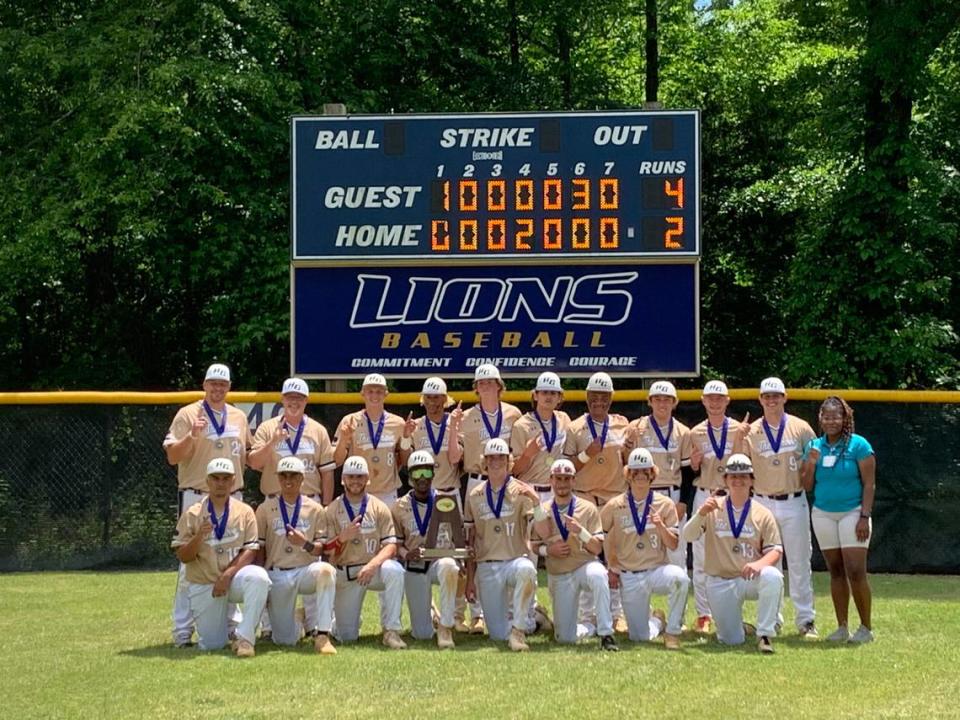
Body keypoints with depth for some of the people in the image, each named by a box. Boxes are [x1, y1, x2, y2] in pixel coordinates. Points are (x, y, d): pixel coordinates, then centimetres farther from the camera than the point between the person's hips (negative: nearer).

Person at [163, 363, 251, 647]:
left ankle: (230, 622, 20)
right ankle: (182, 630, -4)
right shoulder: (188, 415, -3)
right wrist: (191, 436, -26)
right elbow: (172, 456, -10)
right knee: (191, 564, -8)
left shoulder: (238, 417, 13)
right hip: (196, 497, -5)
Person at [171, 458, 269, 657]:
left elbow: (250, 551, -5)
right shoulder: (192, 514, 0)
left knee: (258, 577, -35)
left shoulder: (244, 512, 1)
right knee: (212, 645, -3)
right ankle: (222, 622, 33)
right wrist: (199, 536, -22)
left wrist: (228, 575, -18)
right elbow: (182, 557, -3)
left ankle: (245, 638, -28)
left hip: (235, 577, 0)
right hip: (202, 586, 0)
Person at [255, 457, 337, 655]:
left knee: (326, 570, -37)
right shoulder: (265, 509, 7)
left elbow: (321, 548, 3)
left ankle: (321, 634, -30)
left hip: (306, 570, 0)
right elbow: (259, 549, 5)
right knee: (285, 640, -9)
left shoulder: (315, 509, 7)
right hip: (276, 575, 0)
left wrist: (306, 544, -19)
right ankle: (297, 622, 30)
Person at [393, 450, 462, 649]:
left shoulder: (446, 502, 3)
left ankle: (445, 627, -28)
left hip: (442, 560, -1)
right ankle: (425, 616, 34)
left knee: (449, 567, -42)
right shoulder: (400, 507, 3)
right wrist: (406, 554, -16)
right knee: (422, 634, -6)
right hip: (415, 567, 1)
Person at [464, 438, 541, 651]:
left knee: (526, 569, -41)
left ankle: (518, 629, -26)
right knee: (499, 634, -4)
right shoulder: (475, 496, 9)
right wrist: (470, 579, 9)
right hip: (487, 567, 2)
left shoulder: (521, 492, 1)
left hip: (516, 559, -2)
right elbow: (470, 540, 13)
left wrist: (535, 499, -29)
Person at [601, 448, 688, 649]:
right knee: (640, 637, -3)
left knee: (680, 577, -37)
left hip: (658, 570, -1)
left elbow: (673, 544, -2)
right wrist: (612, 567, 6)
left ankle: (672, 631, -16)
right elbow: (602, 539, 14)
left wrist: (660, 526, -20)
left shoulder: (665, 505, 2)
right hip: (629, 578, 1)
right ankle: (657, 621, 35)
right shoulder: (614, 507, 2)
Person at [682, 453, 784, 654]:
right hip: (720, 583, 0)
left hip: (751, 578, 0)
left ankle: (765, 635, -21)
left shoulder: (763, 514, 3)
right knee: (732, 641, -6)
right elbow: (688, 536, -8)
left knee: (772, 577, -35)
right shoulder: (713, 509, 4)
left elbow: (775, 550, -1)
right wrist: (701, 513, -27)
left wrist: (759, 564, -24)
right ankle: (740, 628, 32)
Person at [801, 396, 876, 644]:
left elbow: (869, 484, -7)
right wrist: (811, 463, -8)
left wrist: (865, 517, -14)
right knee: (835, 571, 8)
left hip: (852, 512, -4)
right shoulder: (814, 446, 6)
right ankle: (842, 627, 13)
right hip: (823, 514, 5)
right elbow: (807, 486, 9)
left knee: (855, 572, -11)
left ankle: (866, 627, -2)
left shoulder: (858, 445, -7)